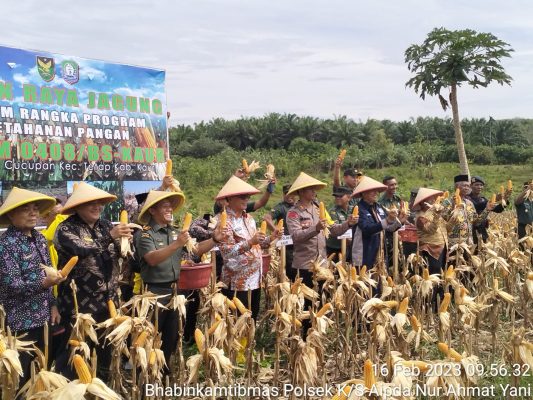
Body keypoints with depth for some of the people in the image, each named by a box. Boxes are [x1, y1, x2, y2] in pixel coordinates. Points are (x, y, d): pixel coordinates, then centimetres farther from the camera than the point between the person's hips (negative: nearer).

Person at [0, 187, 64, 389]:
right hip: (19, 321, -7)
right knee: (20, 376, 2)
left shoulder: (39, 238, 7)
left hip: (41, 316, 7)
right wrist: (43, 282, -32)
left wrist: (53, 305, 8)